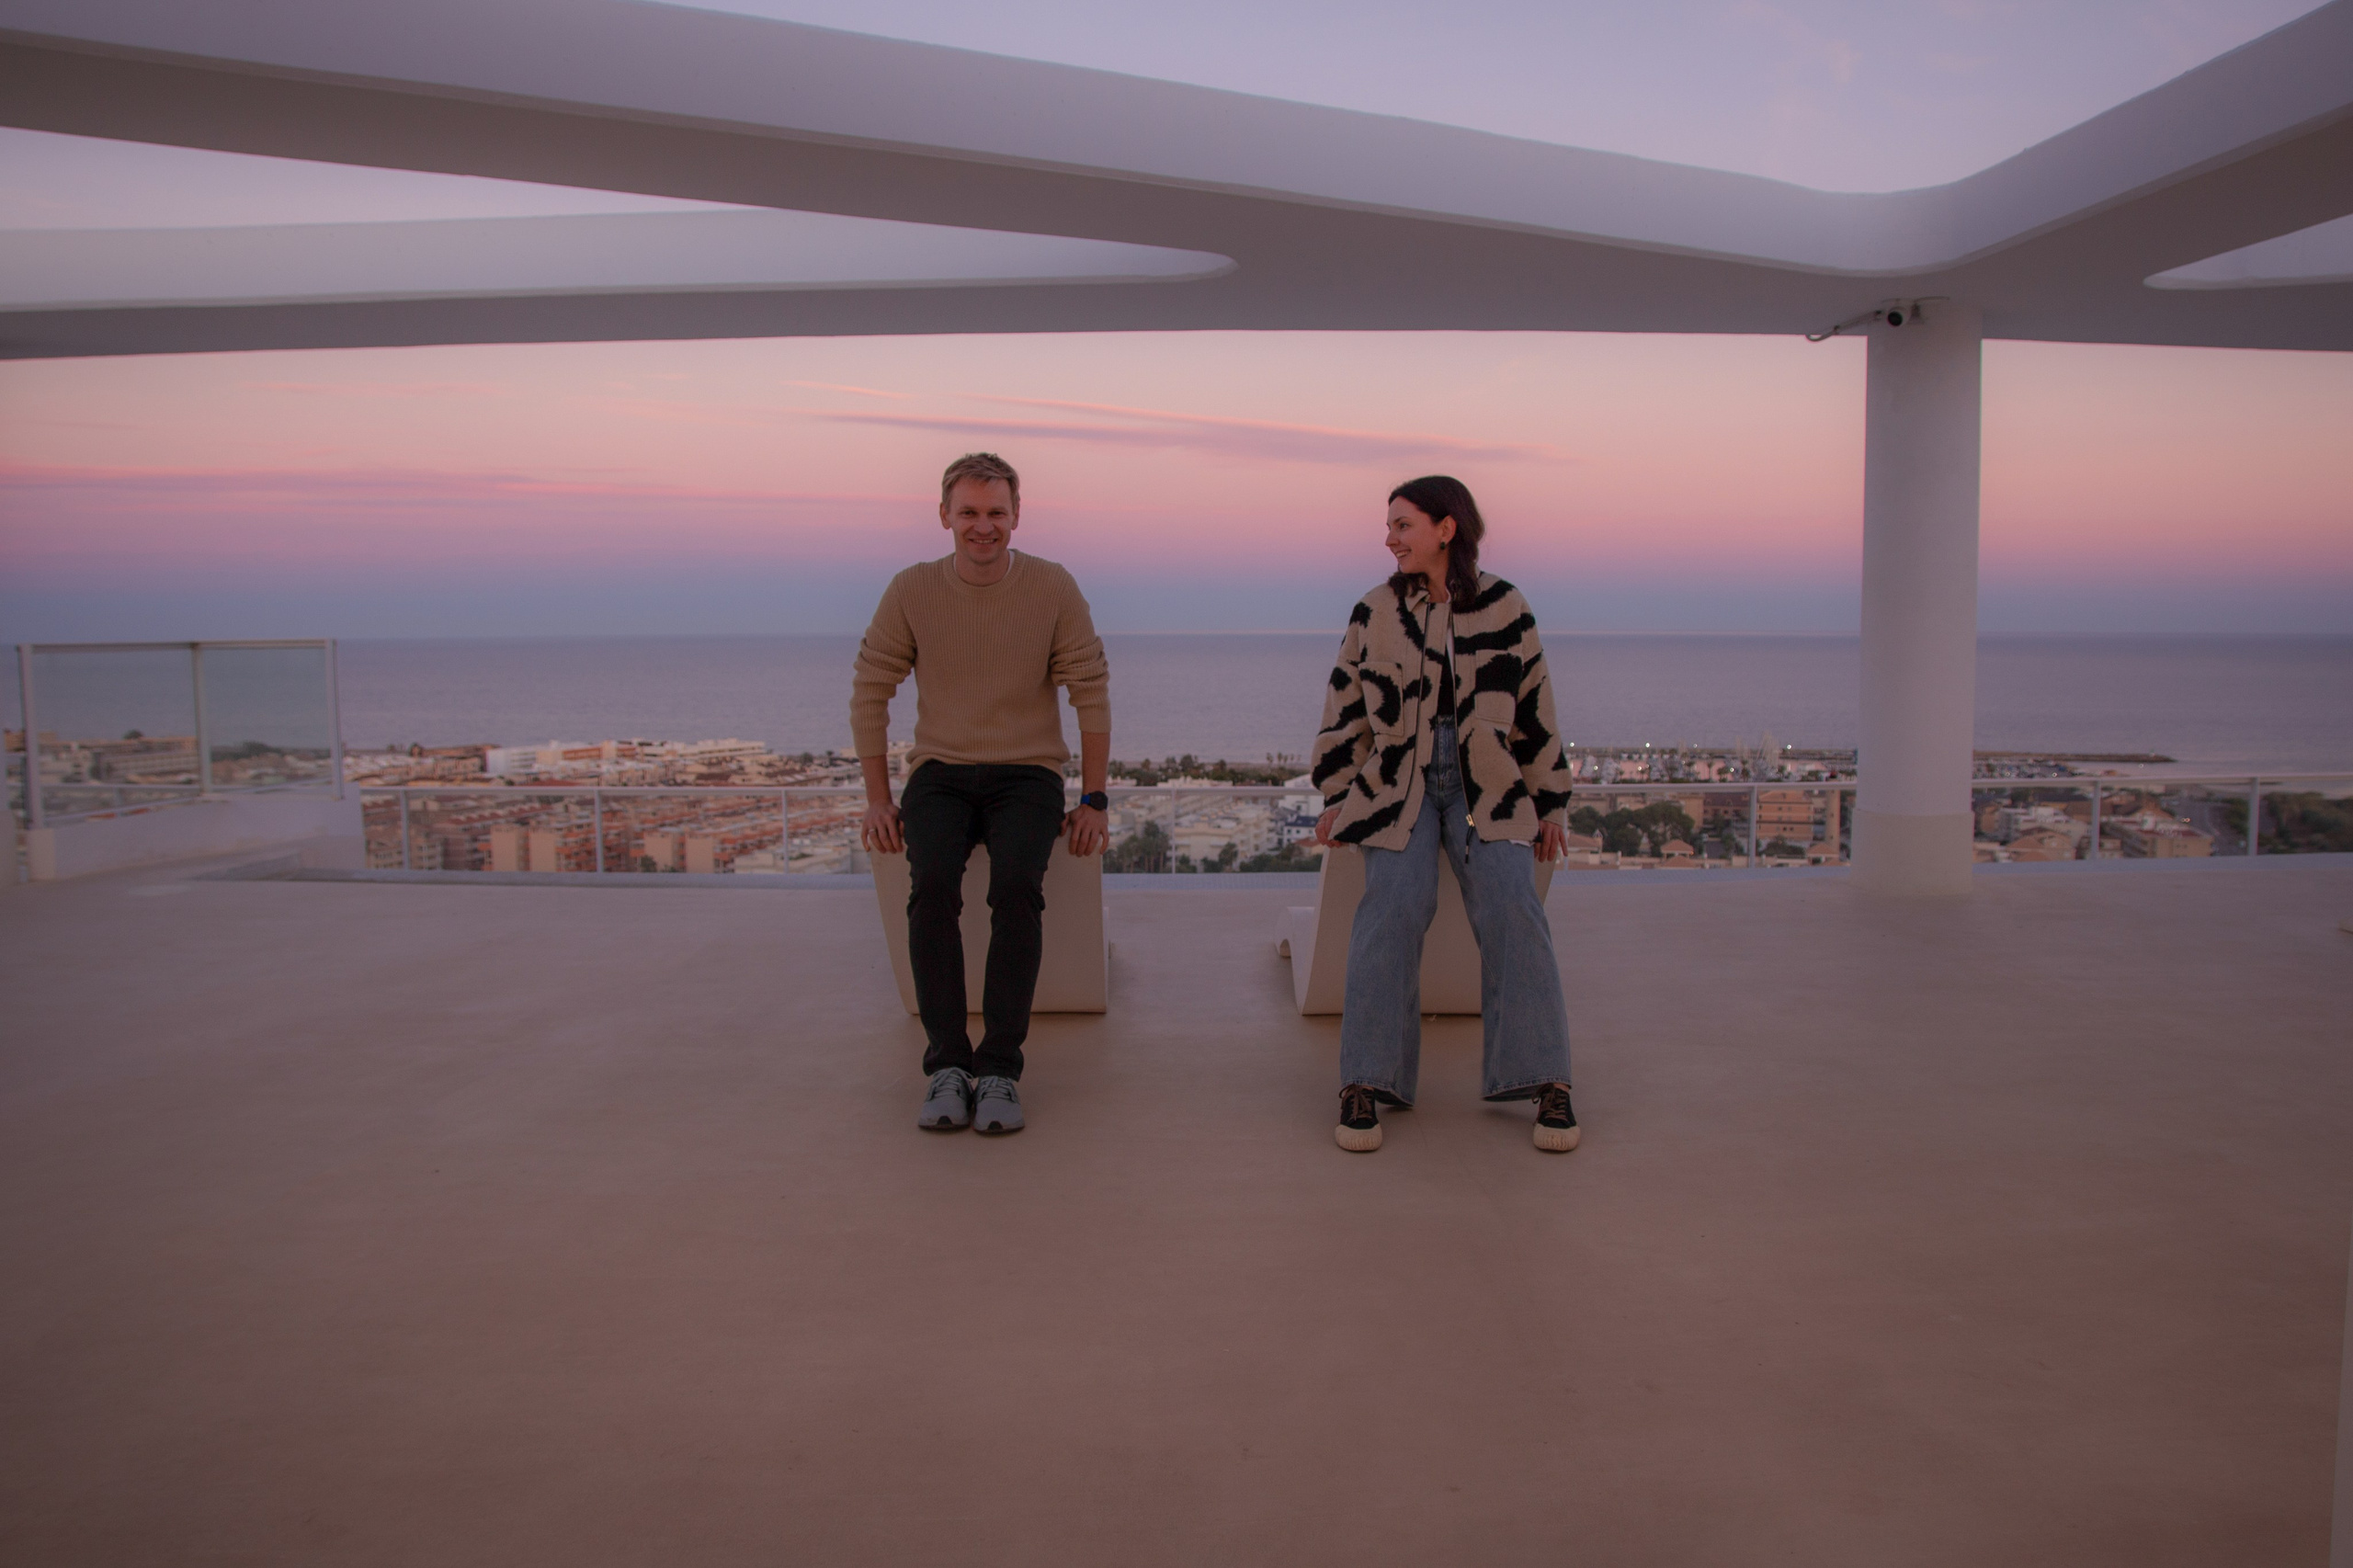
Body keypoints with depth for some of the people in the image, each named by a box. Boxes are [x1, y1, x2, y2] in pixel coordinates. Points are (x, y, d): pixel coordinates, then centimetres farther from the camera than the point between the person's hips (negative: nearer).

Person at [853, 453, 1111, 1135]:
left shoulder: (1053, 588, -2)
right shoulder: (911, 590, 0)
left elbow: (1092, 694, 2)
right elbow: (869, 692, 6)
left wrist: (1094, 800, -2)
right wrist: (878, 799, 2)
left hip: (1027, 776, -1)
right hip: (939, 774, 1)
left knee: (1017, 886, -31)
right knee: (932, 884, -30)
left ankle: (999, 1068, -22)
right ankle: (947, 1065, -21)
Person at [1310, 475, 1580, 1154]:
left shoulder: (1504, 608, 4)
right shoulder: (1374, 613, 6)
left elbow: (1536, 711, 10)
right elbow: (1344, 708, 11)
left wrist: (1551, 804, 10)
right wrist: (1336, 796, 6)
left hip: (1487, 788, 0)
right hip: (1396, 786, 0)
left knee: (1511, 910, -19)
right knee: (1392, 909, -22)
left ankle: (1547, 1083, -11)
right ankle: (1365, 1085, -17)